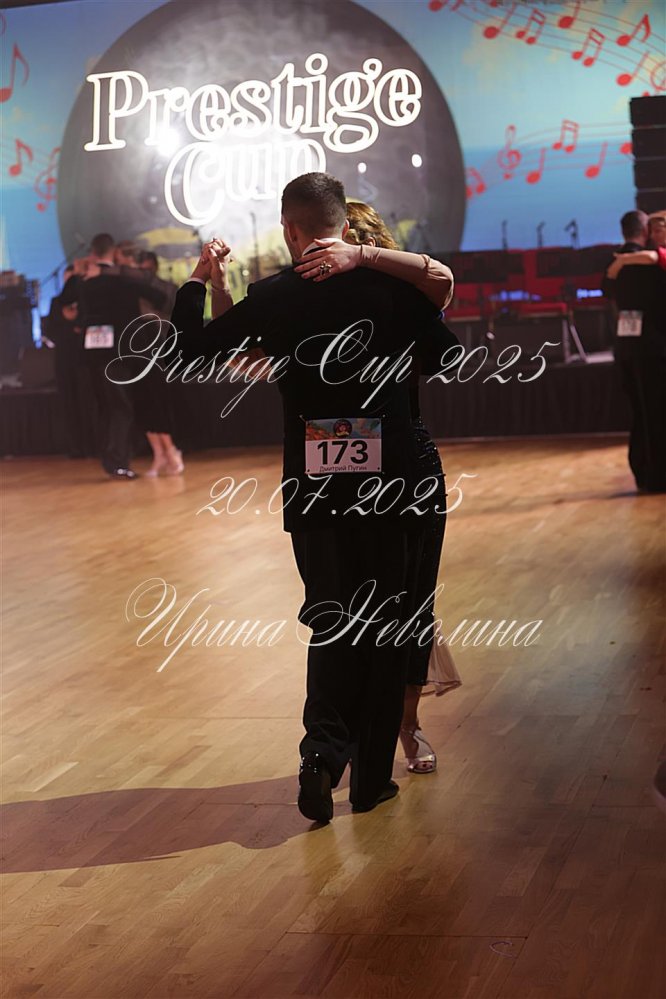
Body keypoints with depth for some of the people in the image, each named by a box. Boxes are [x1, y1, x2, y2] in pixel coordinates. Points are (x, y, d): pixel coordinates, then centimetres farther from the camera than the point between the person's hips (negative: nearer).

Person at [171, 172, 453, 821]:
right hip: (391, 484, 0)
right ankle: (371, 777, 15)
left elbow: (192, 348, 6)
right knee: (385, 627, 10)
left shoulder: (273, 297, -5)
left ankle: (323, 753, -5)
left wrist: (197, 281, 22)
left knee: (332, 624, 14)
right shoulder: (391, 282, -4)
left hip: (315, 492, 0)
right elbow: (443, 353, 10)